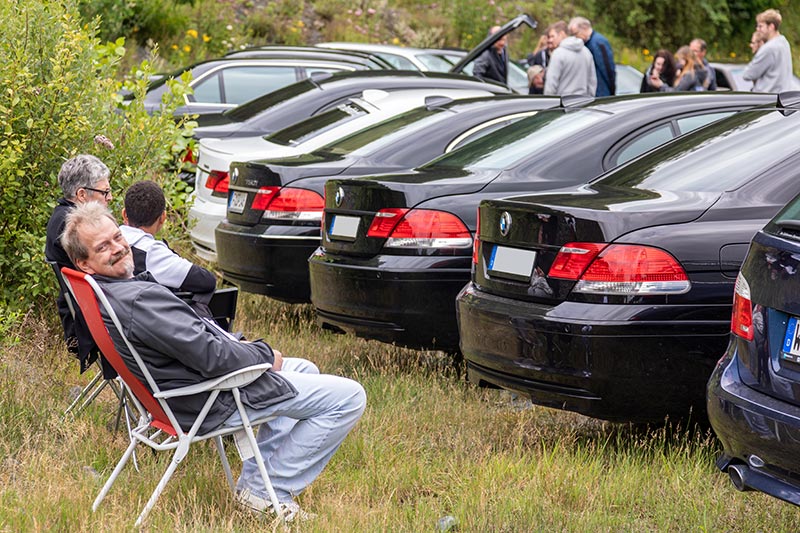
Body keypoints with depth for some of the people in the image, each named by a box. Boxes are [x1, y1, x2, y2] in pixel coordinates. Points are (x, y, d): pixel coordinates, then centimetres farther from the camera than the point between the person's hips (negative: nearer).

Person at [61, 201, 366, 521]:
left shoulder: (98, 297, 3)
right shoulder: (139, 299, -30)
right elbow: (210, 356, -28)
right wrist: (265, 355, -11)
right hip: (217, 401, -10)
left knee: (305, 370, 31)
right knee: (349, 398, -8)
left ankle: (256, 475, 23)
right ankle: (270, 490, -2)